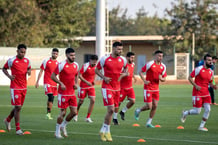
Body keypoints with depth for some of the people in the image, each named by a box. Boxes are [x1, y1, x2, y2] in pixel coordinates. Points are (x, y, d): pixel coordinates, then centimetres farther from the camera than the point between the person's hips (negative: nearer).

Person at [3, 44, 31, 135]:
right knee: (18, 107, -10)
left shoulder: (27, 60, 6)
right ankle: (18, 129, -5)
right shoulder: (11, 60, -9)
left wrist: (29, 71, -2)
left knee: (18, 107, 14)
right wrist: (9, 76, -14)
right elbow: (4, 69, 3)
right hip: (15, 87, -6)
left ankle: (8, 120, 39)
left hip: (24, 87, 6)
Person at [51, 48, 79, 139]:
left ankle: (63, 126, 24)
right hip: (63, 93, -6)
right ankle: (57, 132, 9)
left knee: (74, 112, 1)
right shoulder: (62, 65, -12)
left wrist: (76, 83, 5)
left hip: (72, 93, 6)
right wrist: (61, 83, -22)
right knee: (63, 113, -4)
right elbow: (53, 76, -10)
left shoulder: (76, 65, 8)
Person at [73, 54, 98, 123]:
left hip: (91, 86, 5)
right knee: (81, 101, 4)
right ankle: (76, 114, 30)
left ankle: (88, 117, -2)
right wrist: (86, 82, -24)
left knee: (93, 100, -10)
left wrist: (93, 81, 3)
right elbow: (79, 75, -16)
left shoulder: (96, 66, 0)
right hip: (83, 86, -5)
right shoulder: (85, 66, -18)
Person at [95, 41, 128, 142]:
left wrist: (125, 74, 2)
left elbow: (125, 68, 25)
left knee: (111, 110, 8)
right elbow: (96, 70, 2)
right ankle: (107, 132, -3)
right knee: (111, 109, -15)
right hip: (107, 87, -6)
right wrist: (104, 77, -13)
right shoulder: (105, 59, -8)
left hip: (117, 88, 6)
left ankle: (103, 131, 20)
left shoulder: (123, 60, 5)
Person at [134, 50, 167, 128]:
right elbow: (140, 72, -7)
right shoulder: (150, 64, -12)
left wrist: (161, 78, -12)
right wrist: (144, 81, -19)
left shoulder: (163, 66, 5)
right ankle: (138, 111, 23)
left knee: (155, 106, 2)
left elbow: (164, 79, 12)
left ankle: (149, 122, 14)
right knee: (149, 106, -8)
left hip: (156, 88, 6)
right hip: (148, 88, -6)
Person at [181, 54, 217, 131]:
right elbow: (190, 77, -8)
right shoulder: (199, 69, -11)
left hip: (206, 93, 6)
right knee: (197, 111, -5)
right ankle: (185, 113, 24)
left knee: (208, 110, -5)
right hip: (197, 93, -6)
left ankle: (201, 126, 8)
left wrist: (213, 86, -1)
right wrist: (195, 86, -19)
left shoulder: (211, 72, 9)